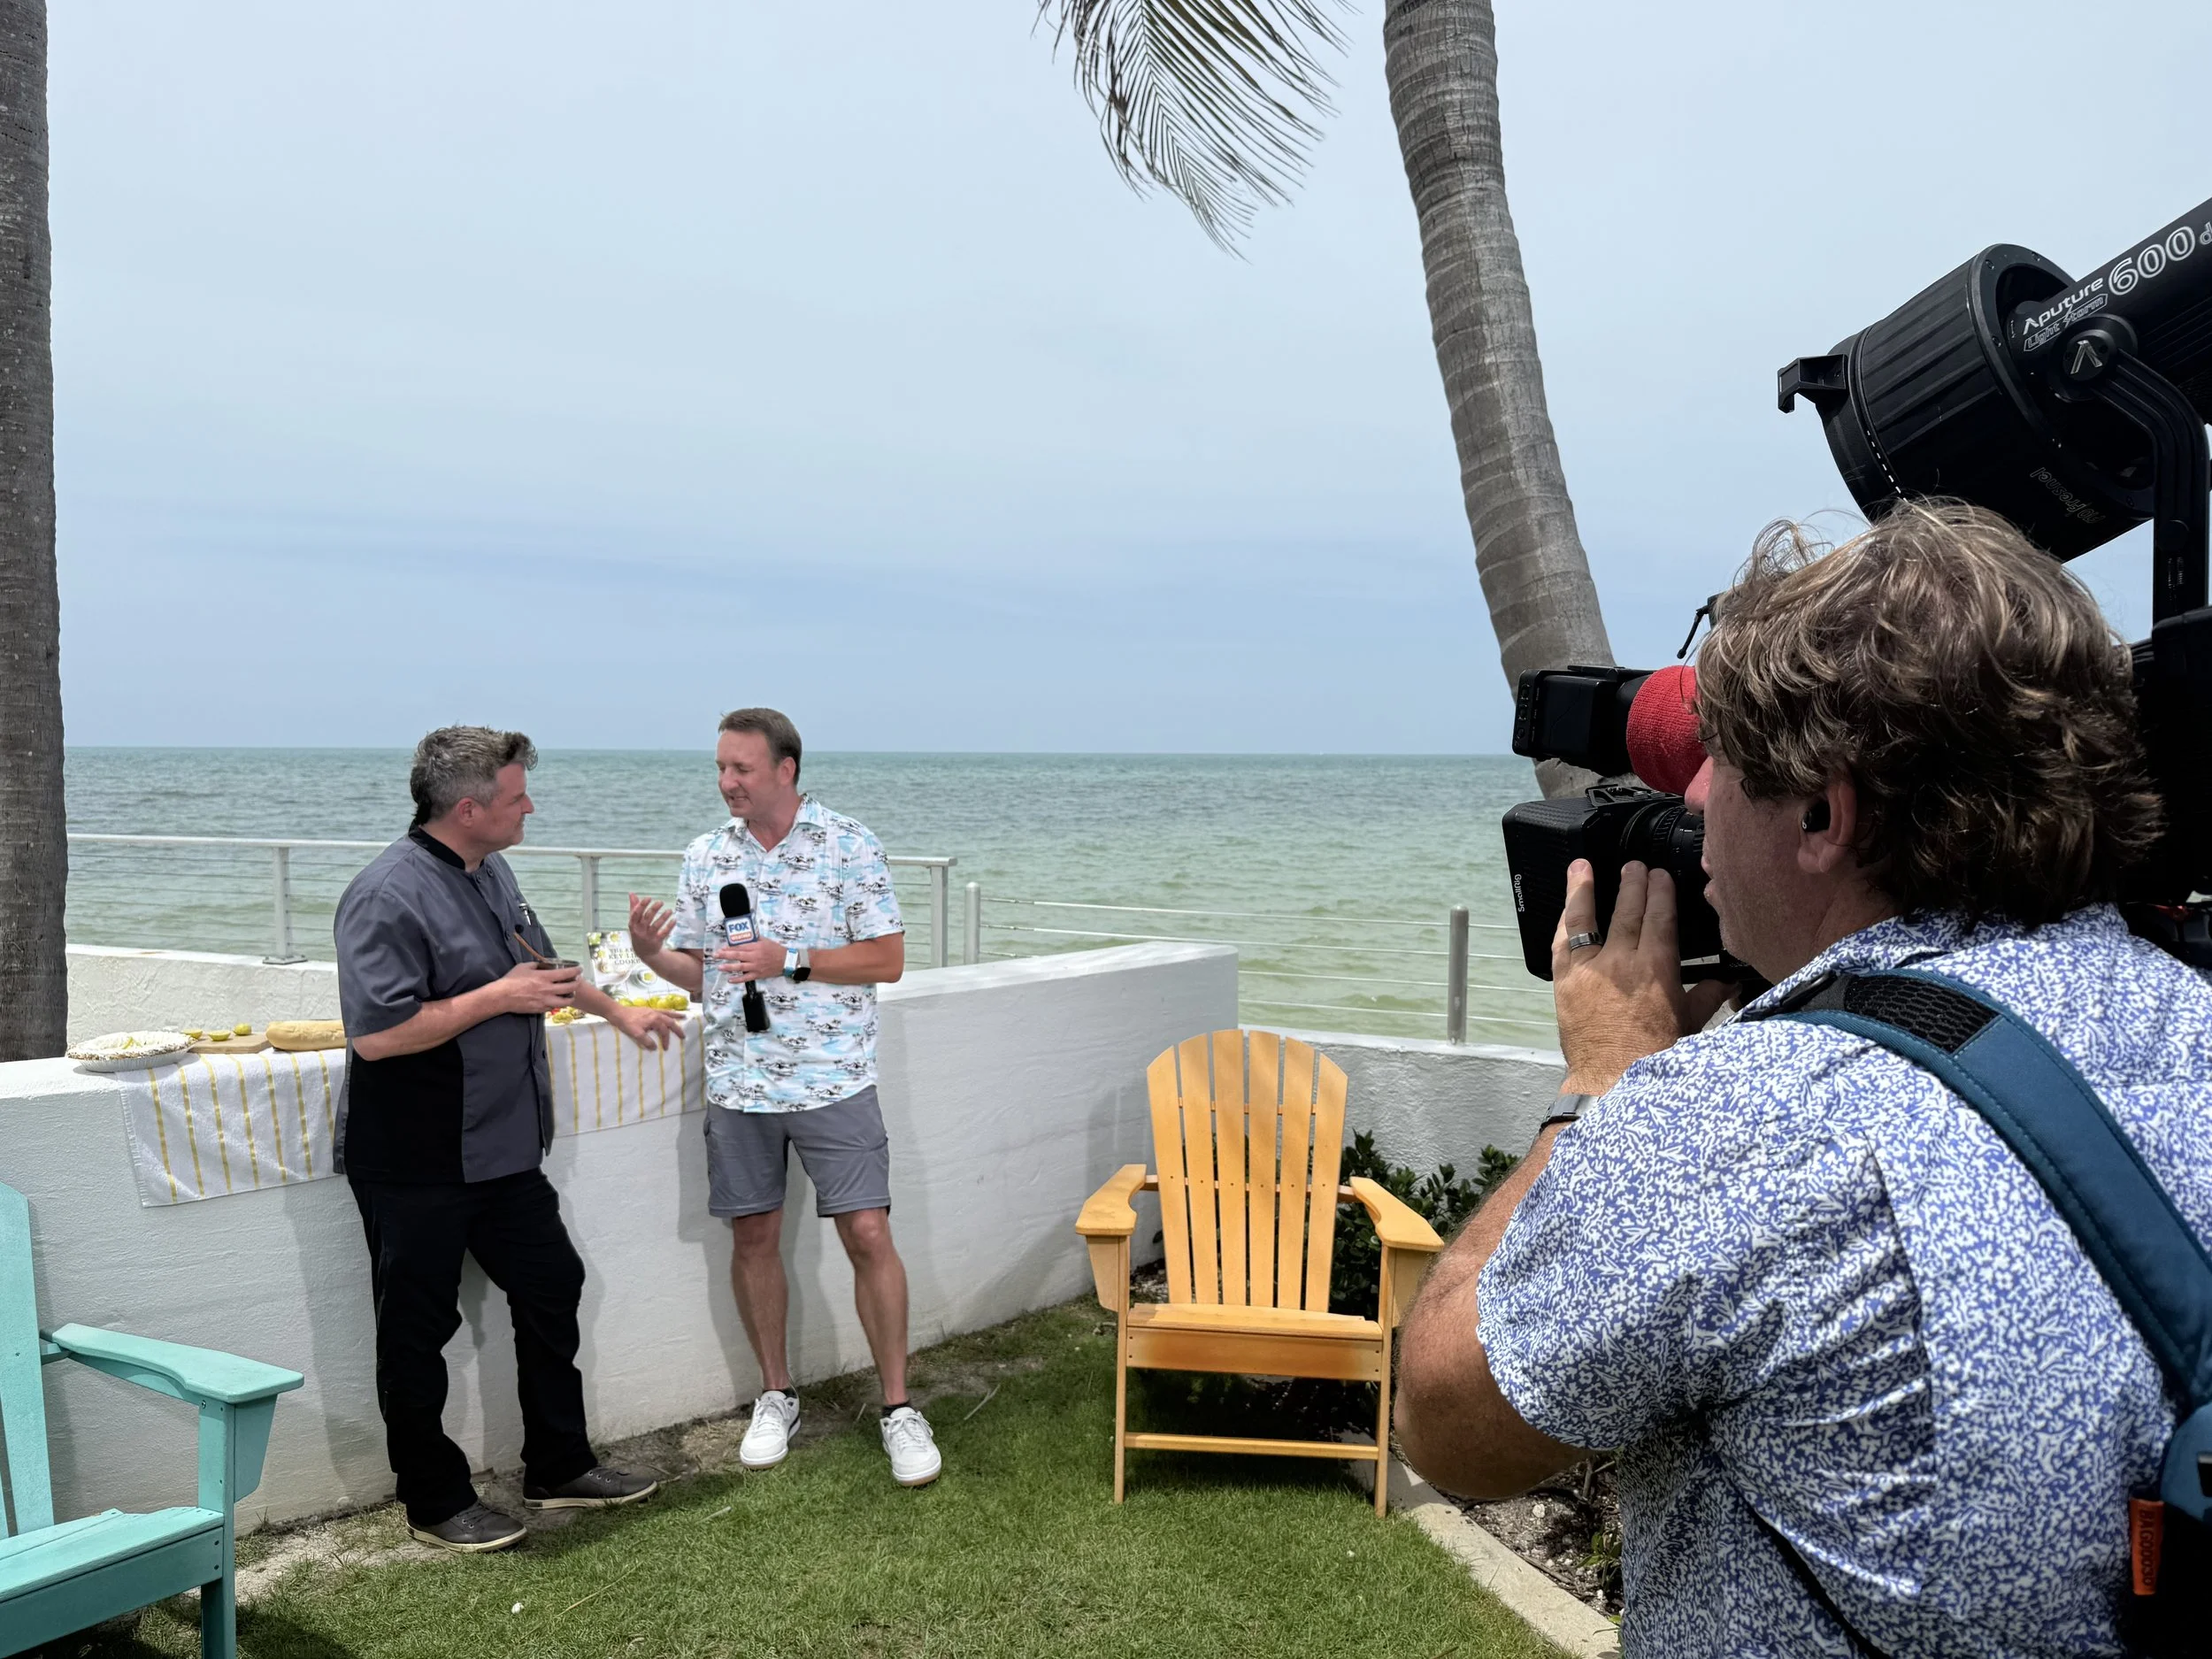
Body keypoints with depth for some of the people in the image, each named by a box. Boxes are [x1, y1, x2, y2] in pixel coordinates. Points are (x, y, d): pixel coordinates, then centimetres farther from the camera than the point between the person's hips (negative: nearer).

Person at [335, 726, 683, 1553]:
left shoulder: (490, 872, 9)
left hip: (501, 1150, 9)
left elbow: (541, 963, 27)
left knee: (550, 1289, 16)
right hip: (415, 1167, -9)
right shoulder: (389, 896, -21)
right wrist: (498, 998, -23)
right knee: (418, 1331, 6)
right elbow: (377, 1034, -29)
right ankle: (435, 1503, 22)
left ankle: (559, 1468, 31)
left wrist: (614, 1009, 31)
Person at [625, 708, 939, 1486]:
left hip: (833, 1080, -4)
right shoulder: (705, 855, 7)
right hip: (738, 1082, 4)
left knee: (868, 1236, -5)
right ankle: (775, 1396, 28)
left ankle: (899, 1408, 8)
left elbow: (888, 958, -7)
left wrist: (791, 962, -17)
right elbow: (698, 970, 13)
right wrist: (650, 952, -8)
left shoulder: (849, 845, -5)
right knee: (754, 1239, 10)